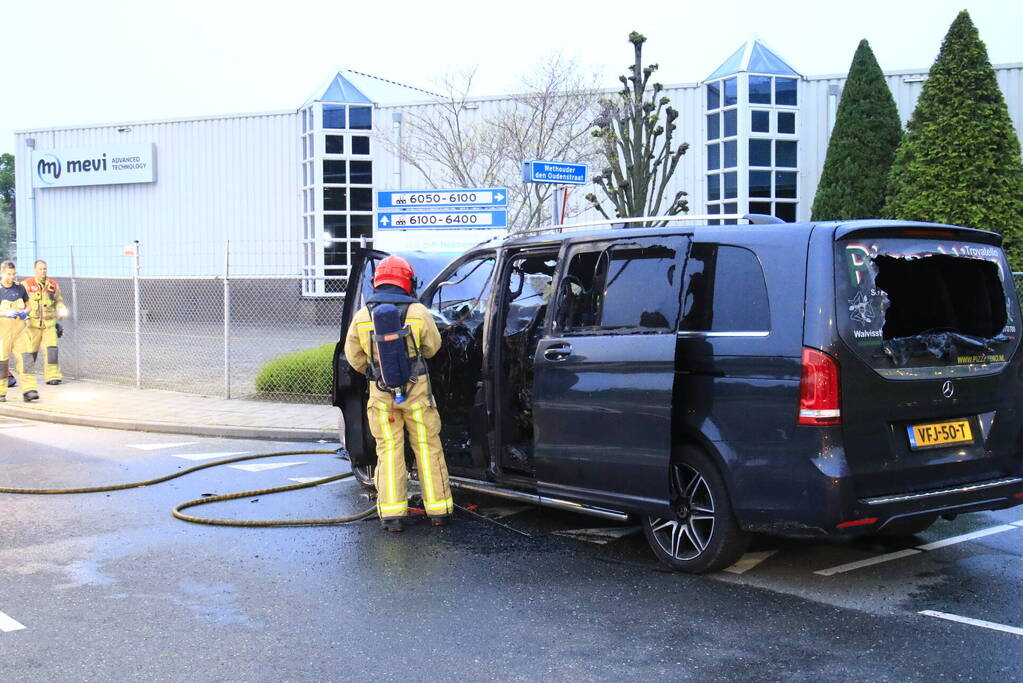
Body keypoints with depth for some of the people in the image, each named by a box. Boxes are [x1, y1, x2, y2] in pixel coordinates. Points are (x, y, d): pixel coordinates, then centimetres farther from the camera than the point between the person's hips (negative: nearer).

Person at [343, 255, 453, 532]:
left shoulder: (362, 316, -2)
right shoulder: (418, 312, -7)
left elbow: (354, 356, 6)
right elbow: (432, 346, 6)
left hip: (381, 394, 1)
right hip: (416, 390, -1)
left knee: (388, 451, 9)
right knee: (427, 448, 9)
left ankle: (391, 512, 6)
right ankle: (438, 509, 13)